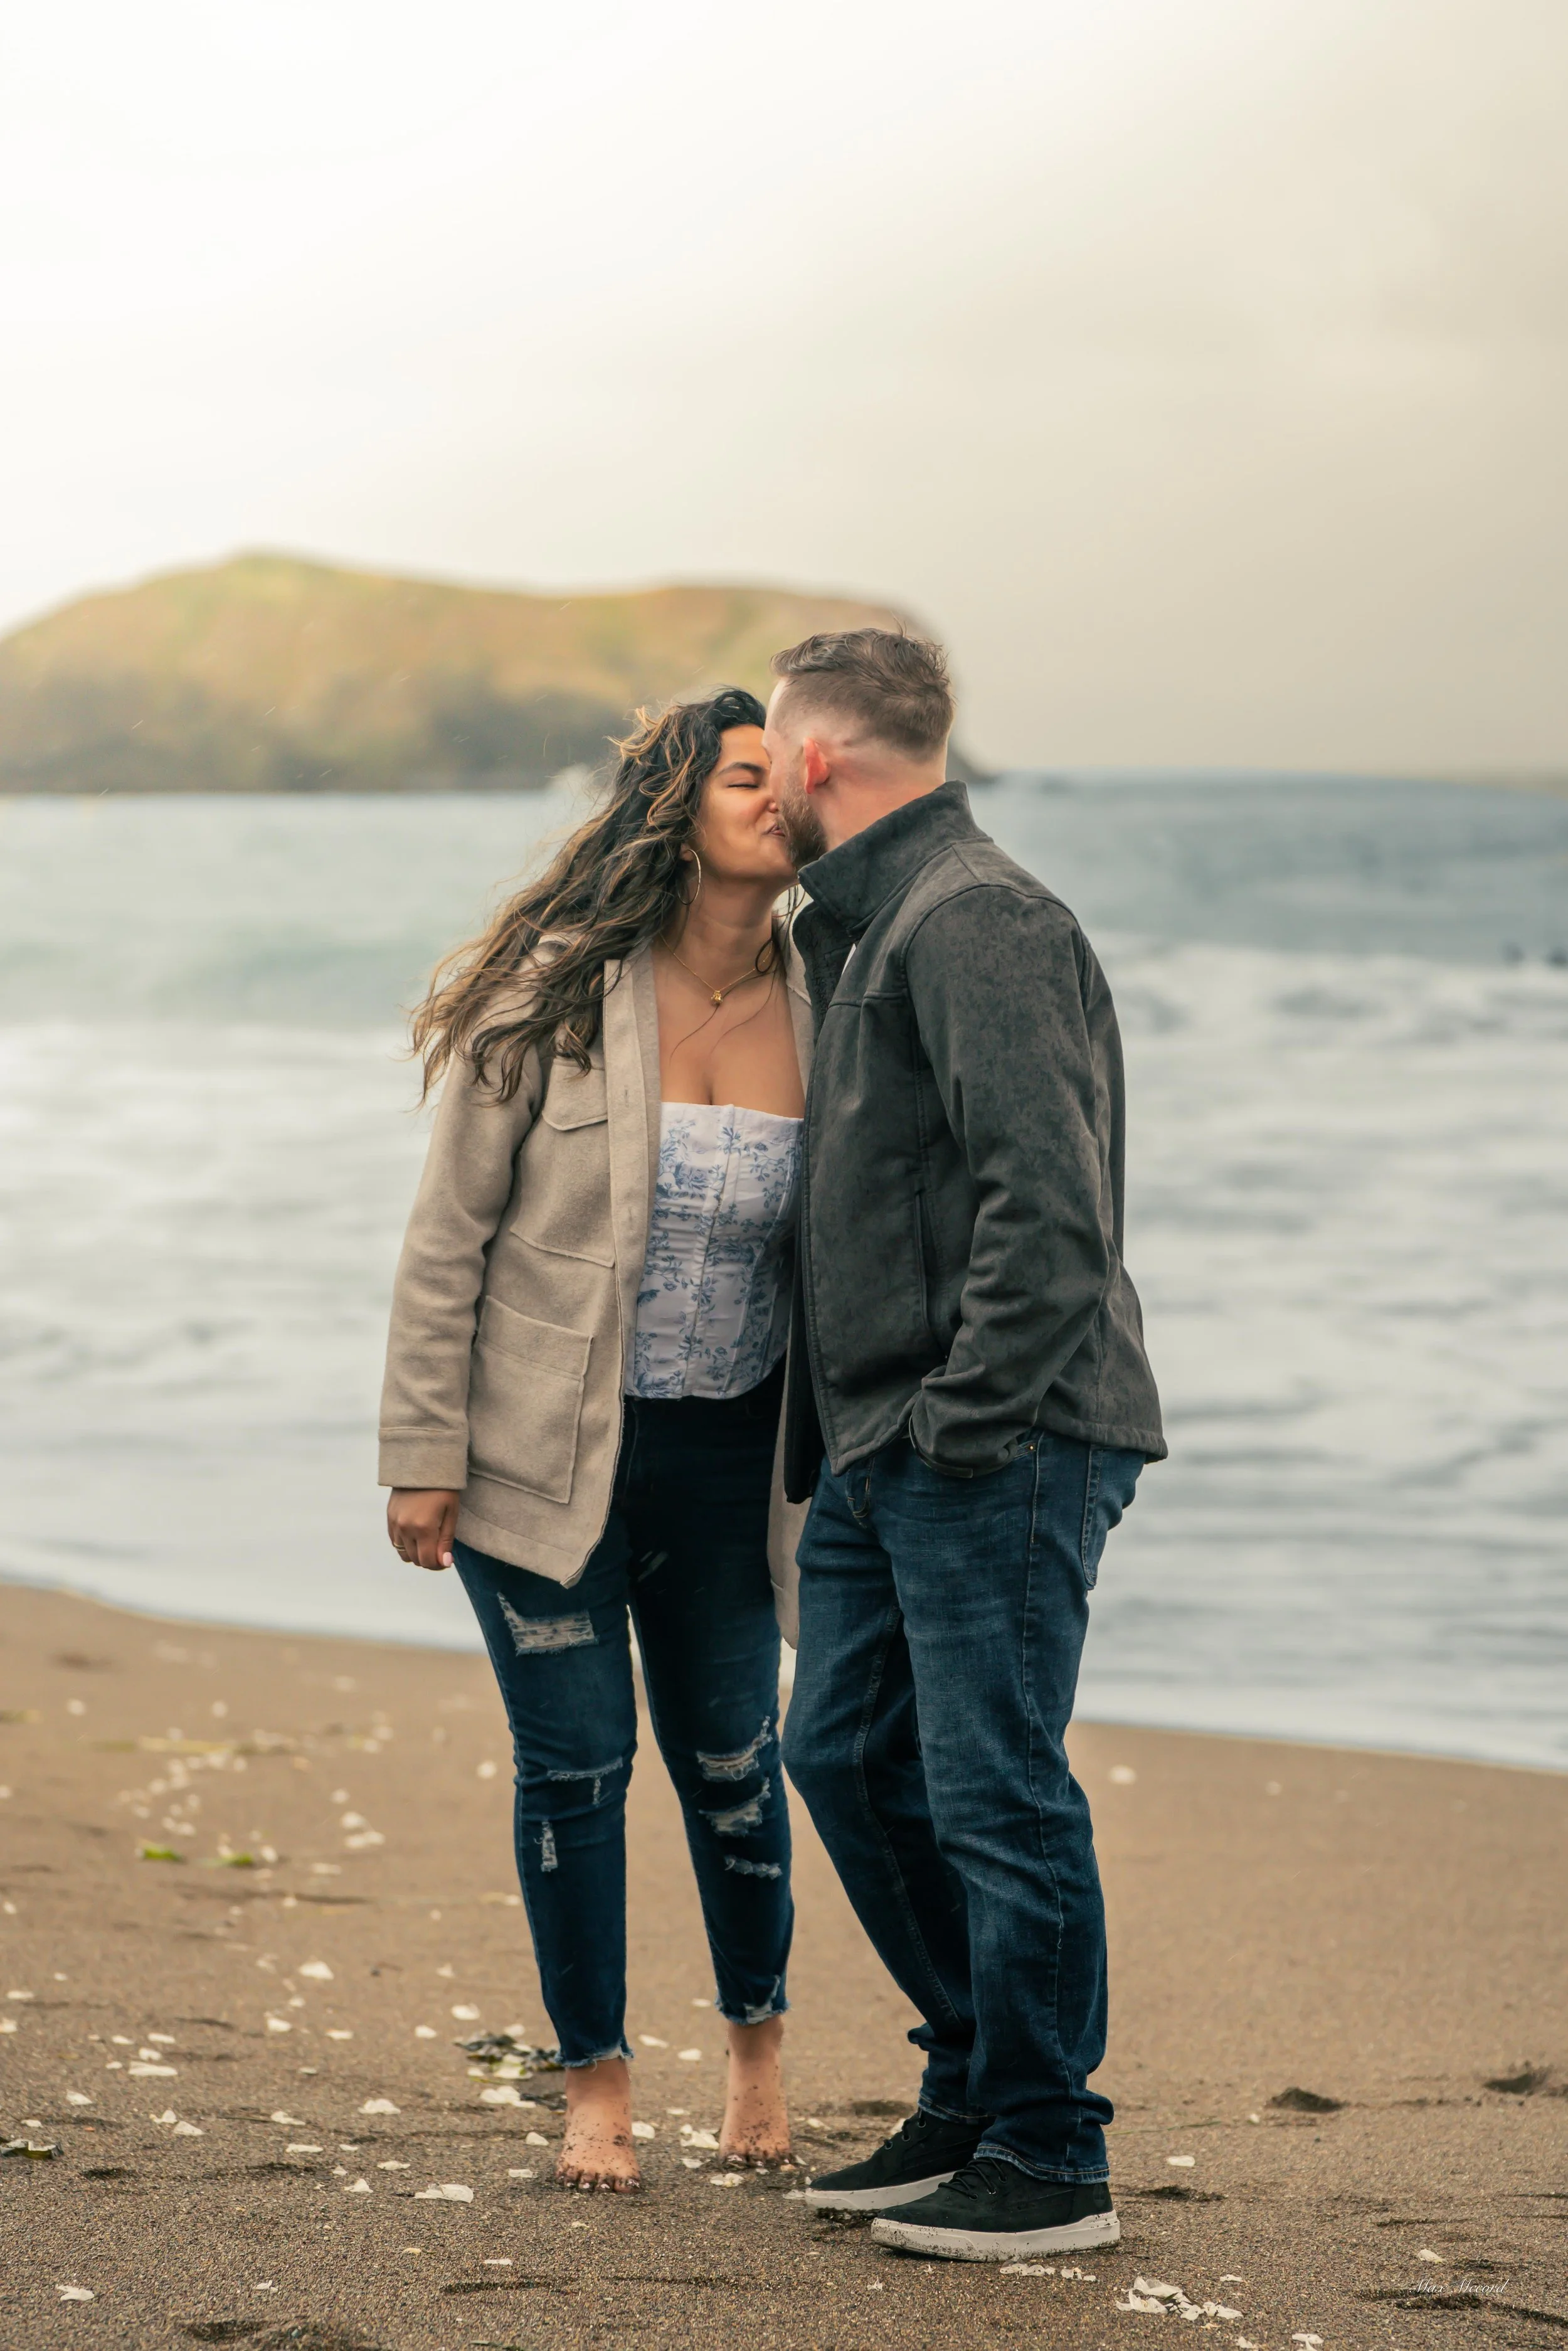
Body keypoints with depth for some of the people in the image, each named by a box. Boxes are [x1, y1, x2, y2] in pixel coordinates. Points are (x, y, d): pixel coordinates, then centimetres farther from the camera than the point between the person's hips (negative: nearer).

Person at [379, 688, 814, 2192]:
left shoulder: (815, 1009, -3)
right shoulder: (555, 995, -12)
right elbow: (448, 1233, -8)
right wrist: (424, 1453, -10)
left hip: (724, 1451, 3)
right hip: (544, 1448, -3)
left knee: (731, 1758, 10)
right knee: (575, 1764, 3)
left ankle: (758, 2048, 33)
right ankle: (597, 2086, 18)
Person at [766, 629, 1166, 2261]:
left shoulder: (974, 919, -14)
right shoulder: (865, 925, 19)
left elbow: (1047, 1203, -23)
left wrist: (964, 1422, -22)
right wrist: (839, 1431, 18)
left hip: (1001, 1447, -10)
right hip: (882, 1448, 10)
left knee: (996, 1793, -5)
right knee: (846, 1752, 13)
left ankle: (1048, 2164, 4)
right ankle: (975, 2095, 24)